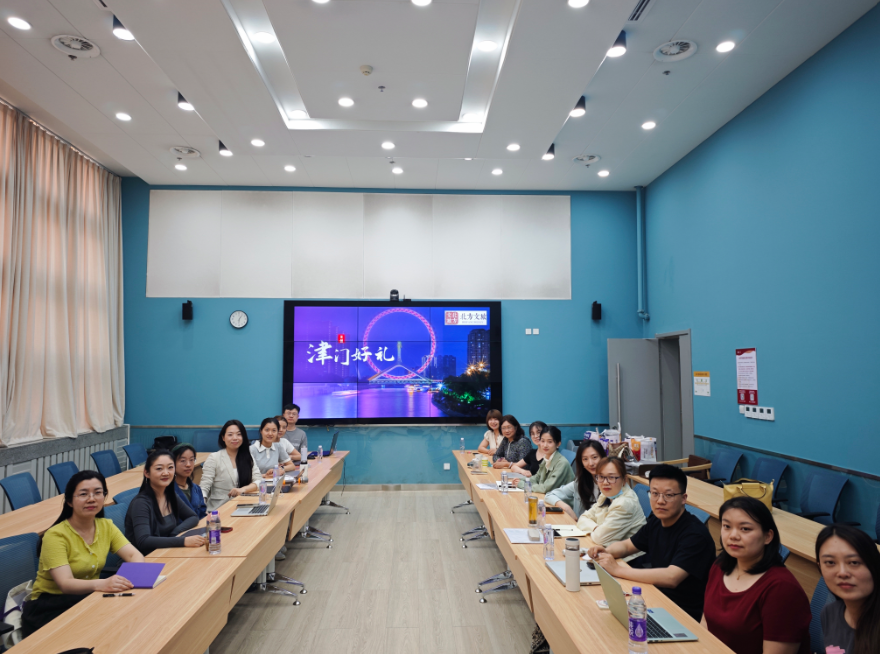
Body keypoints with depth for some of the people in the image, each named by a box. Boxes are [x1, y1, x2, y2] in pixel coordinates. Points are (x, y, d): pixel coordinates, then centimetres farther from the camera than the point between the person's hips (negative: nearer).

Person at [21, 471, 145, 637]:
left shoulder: (106, 527, 3)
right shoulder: (56, 536, -15)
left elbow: (134, 555, -5)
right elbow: (65, 584, -25)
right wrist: (102, 584, -46)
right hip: (49, 609, -5)